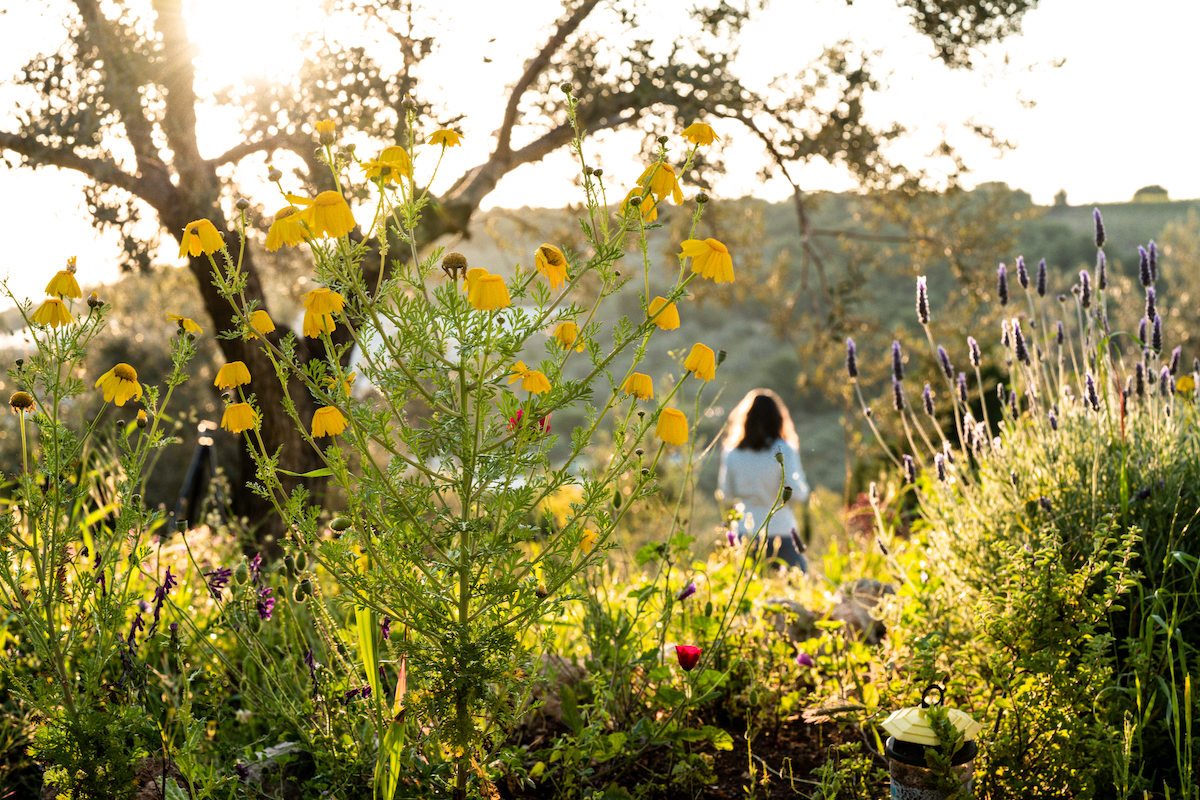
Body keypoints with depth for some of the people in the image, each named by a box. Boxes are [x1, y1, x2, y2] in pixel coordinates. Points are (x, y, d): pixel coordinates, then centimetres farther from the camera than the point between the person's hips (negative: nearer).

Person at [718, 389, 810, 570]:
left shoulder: (731, 453, -1)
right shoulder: (784, 451, -9)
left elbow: (727, 495, 8)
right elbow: (798, 494, -10)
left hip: (745, 532, 3)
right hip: (780, 531, -2)